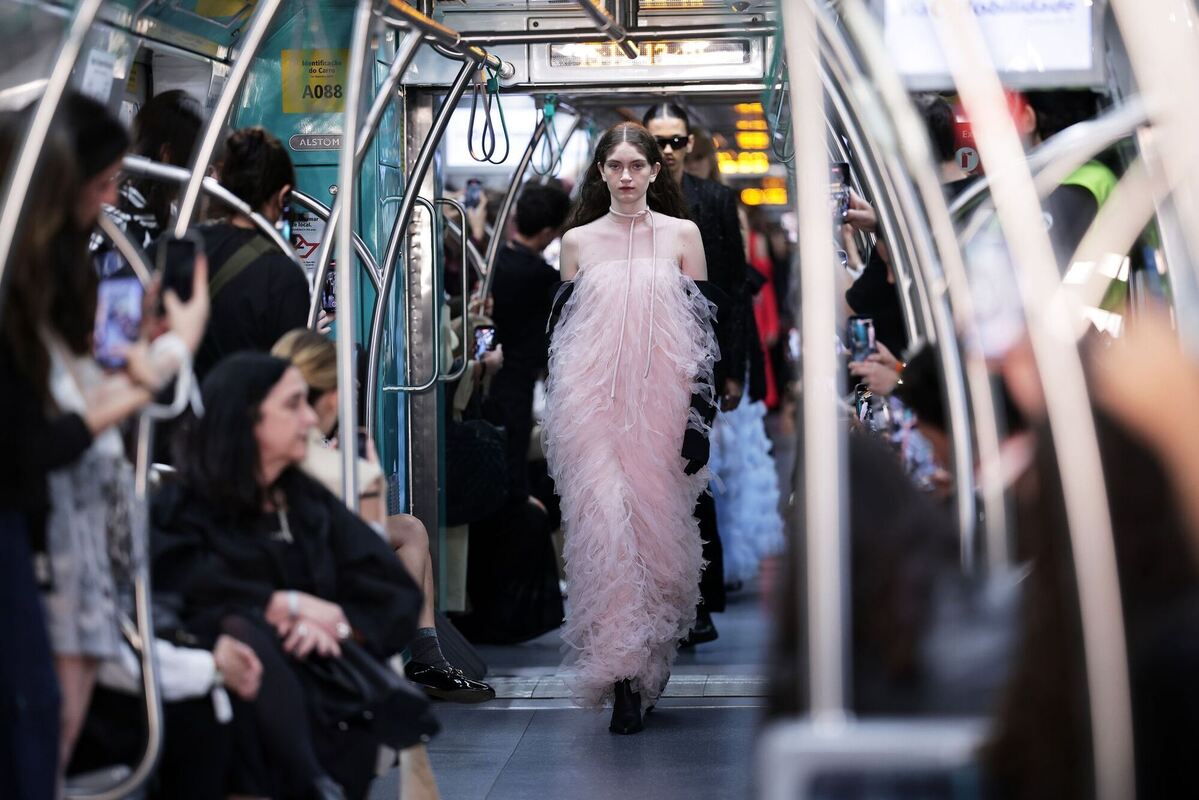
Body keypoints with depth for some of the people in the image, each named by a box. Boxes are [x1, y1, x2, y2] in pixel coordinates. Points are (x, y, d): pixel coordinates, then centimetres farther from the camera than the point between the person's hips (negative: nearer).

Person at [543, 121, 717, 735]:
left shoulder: (682, 235, 5)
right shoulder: (577, 241, 8)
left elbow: (703, 328, 3)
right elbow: (561, 329, 11)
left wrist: (701, 415, -4)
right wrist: (557, 421, 7)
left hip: (661, 402, 0)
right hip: (591, 405, 0)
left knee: (658, 524, 2)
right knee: (603, 528, -9)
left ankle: (650, 655, 20)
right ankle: (623, 677, -9)